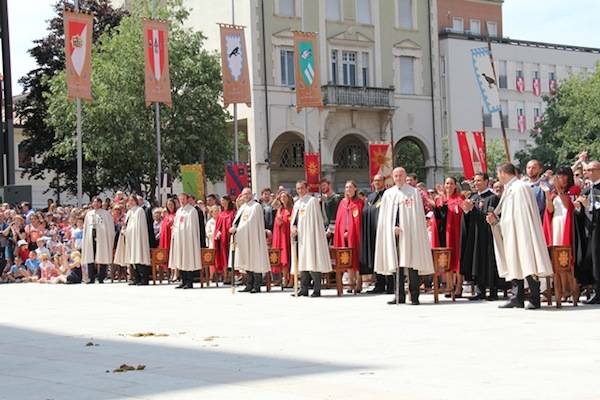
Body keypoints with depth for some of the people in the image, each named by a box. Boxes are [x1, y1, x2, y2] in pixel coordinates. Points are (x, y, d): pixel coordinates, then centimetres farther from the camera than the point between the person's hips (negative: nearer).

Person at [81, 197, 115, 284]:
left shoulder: (105, 213, 5)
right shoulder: (89, 214, 17)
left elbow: (110, 227, 1)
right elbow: (85, 227, 18)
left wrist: (110, 238, -8)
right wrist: (85, 238, 8)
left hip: (102, 238, -4)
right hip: (91, 237, 4)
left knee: (101, 257, -6)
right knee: (90, 257, -1)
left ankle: (101, 278, -3)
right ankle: (91, 278, 2)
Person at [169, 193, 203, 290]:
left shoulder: (192, 211, -3)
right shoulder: (178, 211, 18)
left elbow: (193, 226, -8)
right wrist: (174, 234, 10)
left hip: (188, 238, -7)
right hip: (178, 238, 7)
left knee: (188, 260, -7)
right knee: (180, 261, 6)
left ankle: (190, 282, -5)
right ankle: (184, 281, 10)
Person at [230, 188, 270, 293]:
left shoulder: (256, 206, -5)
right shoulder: (242, 207, 18)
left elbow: (249, 222, -12)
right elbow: (237, 220, 15)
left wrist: (236, 229, -13)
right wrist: (234, 228, -7)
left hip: (253, 237, -7)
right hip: (243, 238, 7)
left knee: (255, 262, -6)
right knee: (247, 262, 6)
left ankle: (257, 286, -5)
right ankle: (249, 285, 9)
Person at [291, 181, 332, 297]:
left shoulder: (312, 201, -3)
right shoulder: (297, 203, 19)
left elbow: (316, 219, -8)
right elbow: (294, 218, 20)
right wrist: (293, 227, -3)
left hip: (310, 236, -8)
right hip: (299, 236, 8)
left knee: (312, 262, -11)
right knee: (302, 262, 7)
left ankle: (317, 290, -10)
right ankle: (304, 289, 11)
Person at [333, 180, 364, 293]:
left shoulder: (359, 203, -1)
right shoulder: (343, 202, 13)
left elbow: (361, 220, -6)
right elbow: (339, 220, 12)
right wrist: (343, 232, 2)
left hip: (355, 233, -4)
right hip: (344, 233, 4)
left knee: (356, 258, -5)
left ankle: (358, 283, -2)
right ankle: (352, 282, 10)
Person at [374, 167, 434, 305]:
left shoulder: (414, 193, 4)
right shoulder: (388, 194, 12)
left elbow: (418, 215, 0)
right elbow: (384, 216, 10)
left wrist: (402, 228, -7)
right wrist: (393, 228, -5)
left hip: (410, 232, -3)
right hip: (393, 234, 3)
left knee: (411, 262, -6)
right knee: (396, 264, 2)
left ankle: (414, 296, -4)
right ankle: (400, 296, 6)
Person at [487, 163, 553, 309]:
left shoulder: (521, 187, -11)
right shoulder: (509, 190, 16)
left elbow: (526, 214, -16)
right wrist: (496, 219, 7)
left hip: (522, 233, -10)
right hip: (511, 234, 10)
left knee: (527, 264, -10)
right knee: (515, 264, 9)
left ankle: (535, 300, -8)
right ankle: (517, 298, 12)